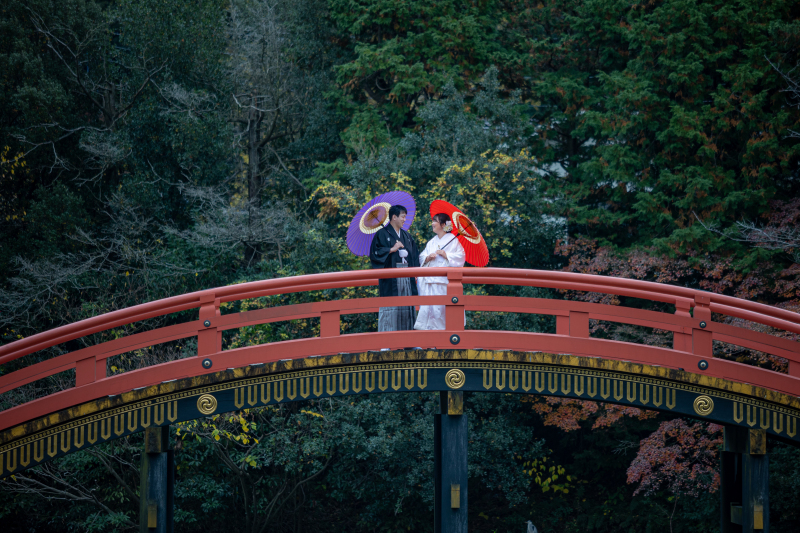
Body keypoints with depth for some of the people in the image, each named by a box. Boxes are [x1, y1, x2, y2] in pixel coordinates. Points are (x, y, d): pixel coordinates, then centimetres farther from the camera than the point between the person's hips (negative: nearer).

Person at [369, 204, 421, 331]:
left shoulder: (406, 235, 19)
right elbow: (375, 253, -8)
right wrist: (392, 249, -12)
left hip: (406, 278, 6)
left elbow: (415, 254, 21)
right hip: (391, 280, -6)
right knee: (391, 310, -10)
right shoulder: (382, 234, 0)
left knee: (406, 309, 3)